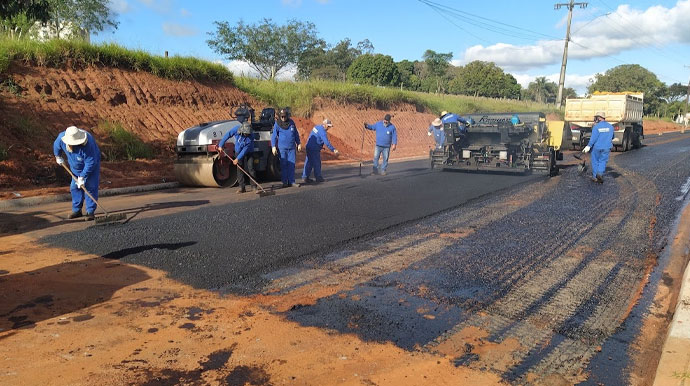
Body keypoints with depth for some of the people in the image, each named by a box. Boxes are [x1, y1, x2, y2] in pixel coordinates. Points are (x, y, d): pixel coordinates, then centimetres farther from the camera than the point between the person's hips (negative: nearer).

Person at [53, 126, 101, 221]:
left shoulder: (87, 144, -39)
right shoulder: (61, 137, -23)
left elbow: (90, 163, -33)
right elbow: (56, 146, 4)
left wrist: (82, 177, -29)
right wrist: (58, 157, 18)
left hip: (91, 167, -5)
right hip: (75, 168, 5)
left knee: (91, 187, -10)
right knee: (75, 187, 5)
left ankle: (90, 211, -5)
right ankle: (77, 210, 15)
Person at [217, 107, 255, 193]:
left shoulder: (250, 136, -28)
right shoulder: (237, 129, -21)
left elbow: (245, 149, -25)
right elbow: (227, 135, -8)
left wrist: (237, 159, -26)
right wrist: (220, 145, -7)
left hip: (249, 154, -3)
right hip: (238, 152, 3)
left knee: (250, 169, -11)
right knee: (240, 170, -1)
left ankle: (253, 186, -3)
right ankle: (242, 187, 3)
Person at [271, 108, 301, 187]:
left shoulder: (291, 122, 6)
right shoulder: (277, 124, -3)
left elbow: (296, 134, 16)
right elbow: (273, 136, -1)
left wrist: (298, 144, 17)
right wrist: (273, 146, -7)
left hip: (292, 148, 3)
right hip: (282, 148, -3)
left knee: (292, 165, 3)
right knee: (283, 165, 0)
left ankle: (291, 181, 9)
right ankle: (284, 182, 6)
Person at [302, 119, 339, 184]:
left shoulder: (317, 127, 10)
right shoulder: (322, 132, -18)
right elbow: (326, 142, -24)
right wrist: (333, 150, -22)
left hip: (309, 147, 9)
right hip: (314, 149, -9)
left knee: (309, 162, 12)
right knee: (317, 163, 3)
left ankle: (305, 177, 14)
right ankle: (318, 178, 12)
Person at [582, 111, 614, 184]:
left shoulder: (596, 127, -12)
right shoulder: (610, 126, 3)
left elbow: (593, 138, -16)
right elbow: (612, 137, 15)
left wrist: (588, 146, -9)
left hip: (596, 147, -3)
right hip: (606, 148, 3)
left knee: (595, 161, 10)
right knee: (602, 161, 10)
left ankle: (595, 177, 15)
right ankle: (600, 173, -12)